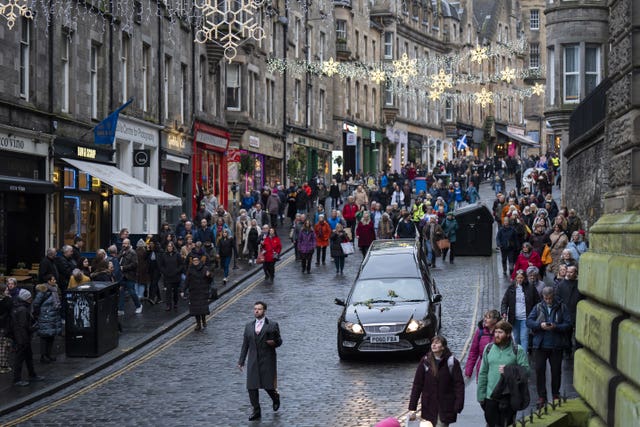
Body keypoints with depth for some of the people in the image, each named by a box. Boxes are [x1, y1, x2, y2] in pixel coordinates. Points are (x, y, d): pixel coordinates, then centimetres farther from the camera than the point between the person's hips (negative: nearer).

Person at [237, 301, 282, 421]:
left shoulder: (272, 325, 1)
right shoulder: (249, 326, 12)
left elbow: (279, 341, 5)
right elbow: (245, 345, 13)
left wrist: (274, 342, -18)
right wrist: (241, 361, 10)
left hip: (267, 360, -3)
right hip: (253, 361, 3)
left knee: (268, 385, -3)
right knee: (251, 387, -1)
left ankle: (275, 397, 31)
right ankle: (256, 411, 10)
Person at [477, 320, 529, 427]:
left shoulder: (518, 350, -4)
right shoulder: (488, 349, 7)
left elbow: (526, 370, -8)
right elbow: (483, 373, 10)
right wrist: (481, 395, 8)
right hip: (490, 397, 3)